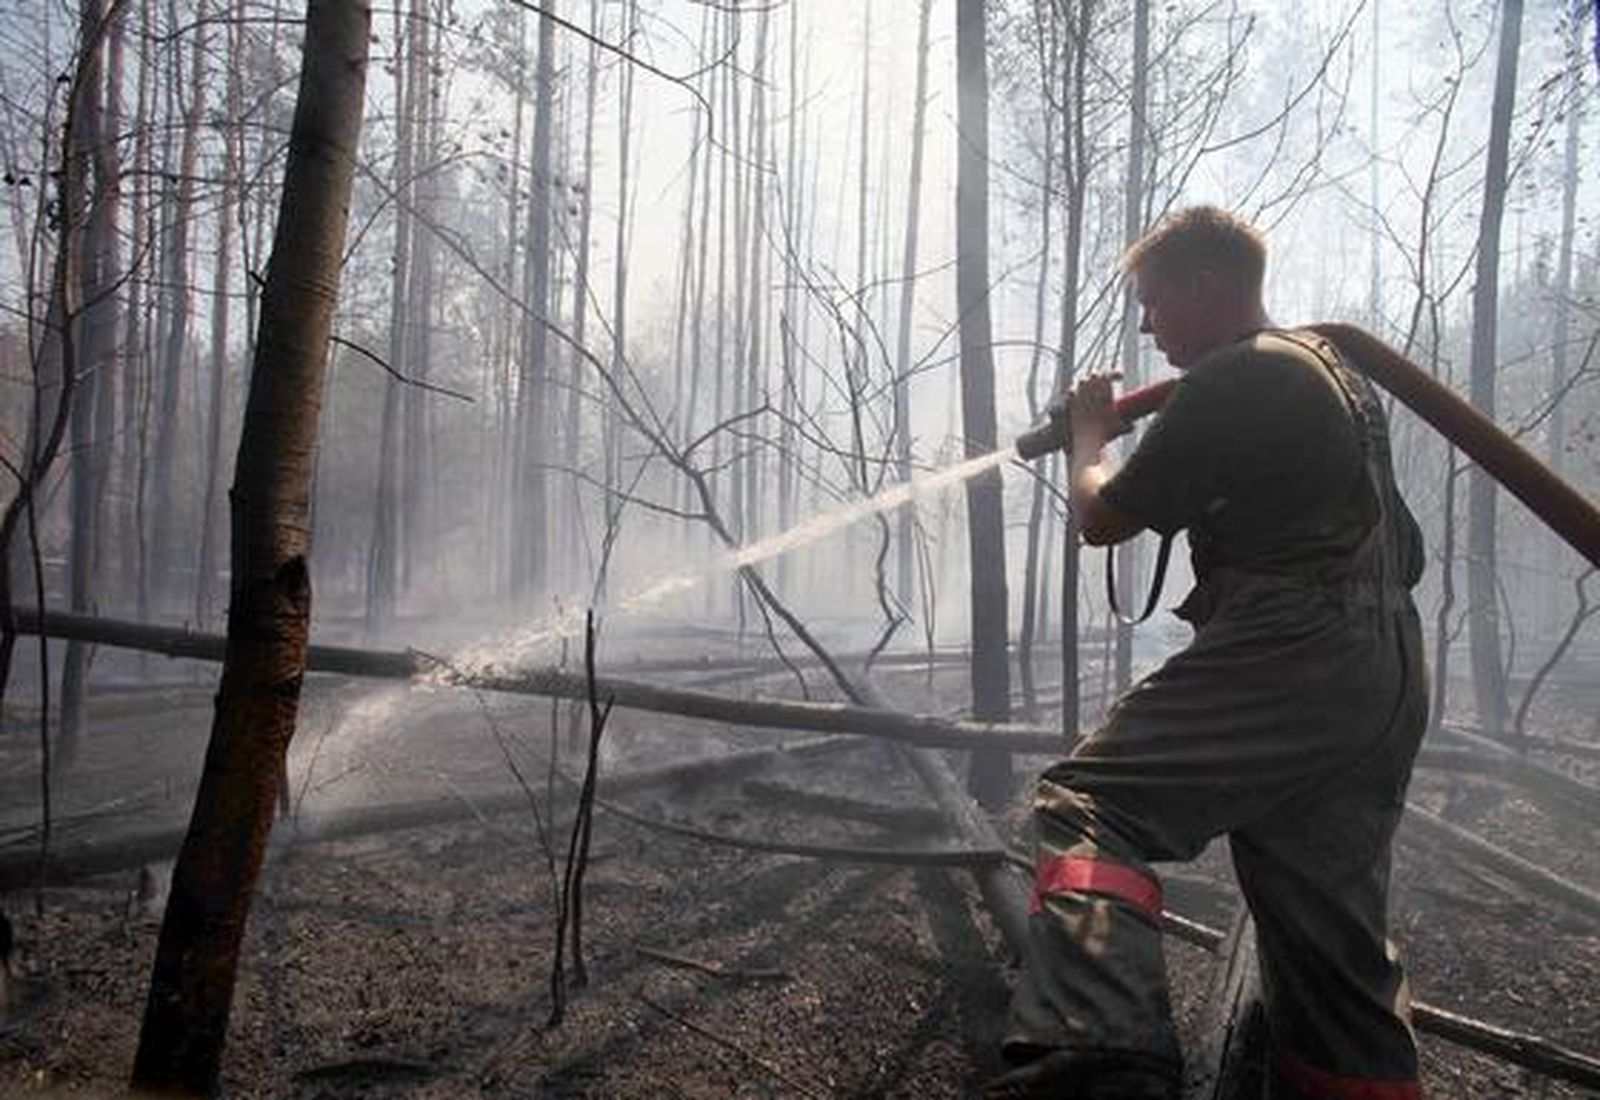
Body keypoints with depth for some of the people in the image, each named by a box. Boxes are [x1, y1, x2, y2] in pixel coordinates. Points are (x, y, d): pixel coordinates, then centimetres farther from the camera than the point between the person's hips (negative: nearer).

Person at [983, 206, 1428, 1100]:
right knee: (1332, 931, 16)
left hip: (1290, 662, -10)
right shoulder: (1336, 366, 21)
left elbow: (1103, 519, -5)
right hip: (1389, 682, 10)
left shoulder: (1228, 381, -9)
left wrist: (1090, 435, 16)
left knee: (1088, 808, -19)